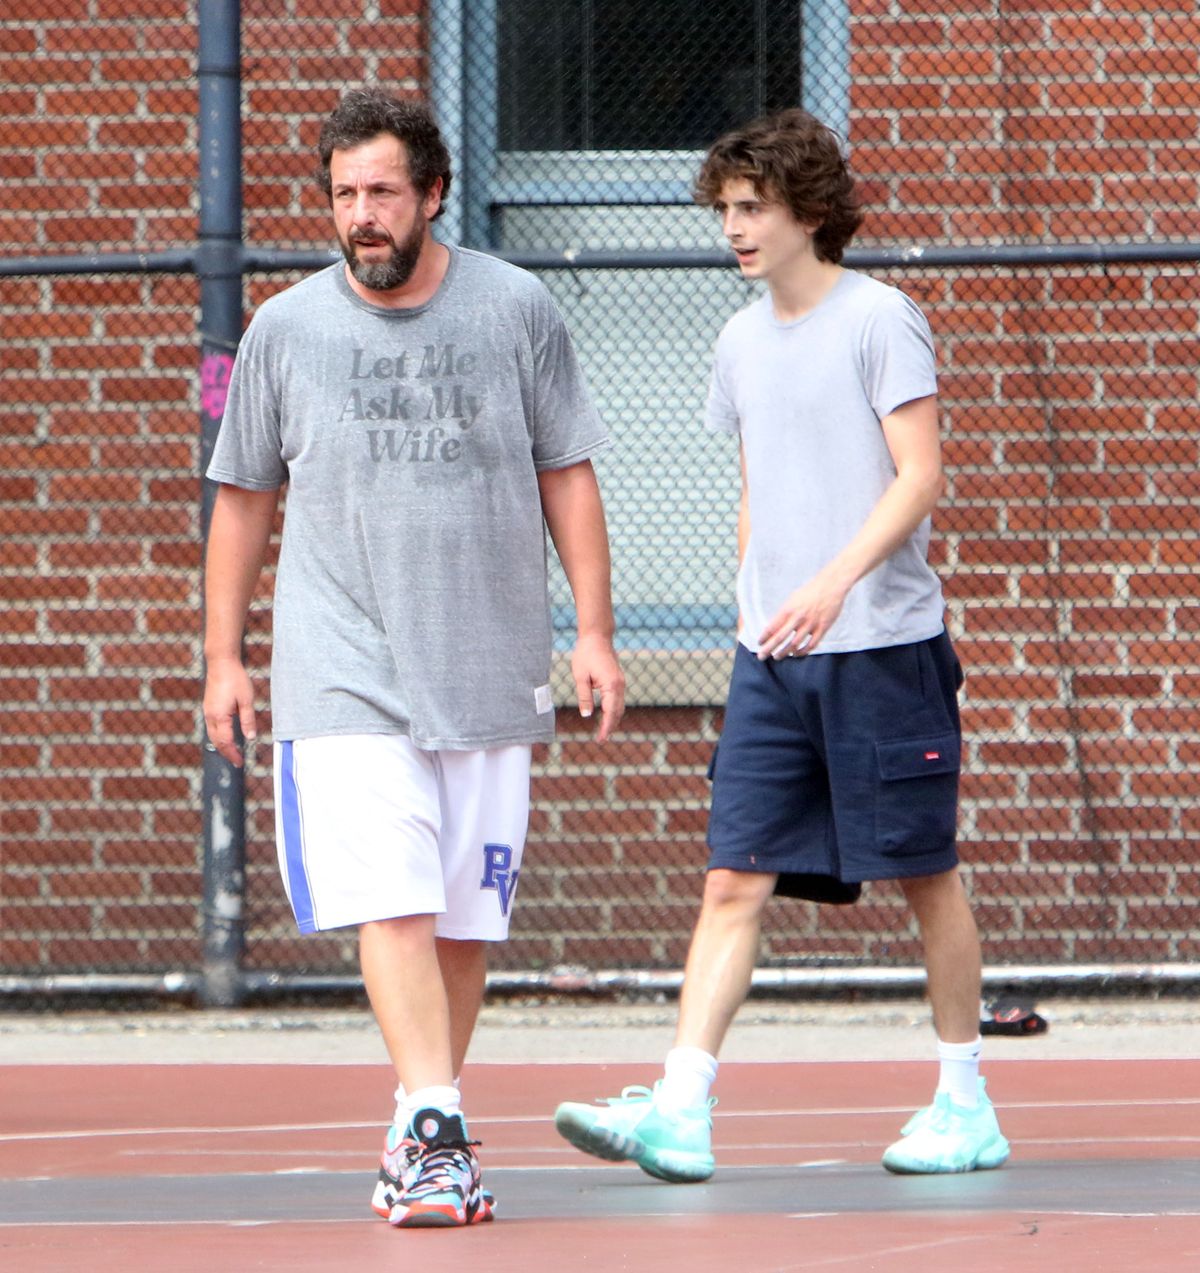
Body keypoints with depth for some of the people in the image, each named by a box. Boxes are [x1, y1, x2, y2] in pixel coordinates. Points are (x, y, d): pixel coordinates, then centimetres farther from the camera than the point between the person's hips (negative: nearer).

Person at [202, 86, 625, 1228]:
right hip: (344, 670, -1)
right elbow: (244, 499, 13)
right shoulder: (285, 331, 4)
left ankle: (421, 1138, 17)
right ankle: (436, 1132, -23)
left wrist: (593, 632, 3)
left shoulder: (515, 311, 4)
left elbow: (567, 477, 9)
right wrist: (222, 657, 11)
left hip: (489, 670, 1)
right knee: (392, 906, -16)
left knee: (465, 921, 4)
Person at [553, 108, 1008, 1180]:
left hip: (883, 646, -6)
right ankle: (681, 1110, -12)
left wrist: (833, 583, -25)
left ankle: (965, 1101, 15)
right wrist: (754, 606, 16)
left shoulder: (879, 320, -7)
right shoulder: (743, 342, 13)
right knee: (735, 880, -4)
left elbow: (919, 476, -14)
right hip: (772, 655, 6)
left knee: (925, 873, 3)